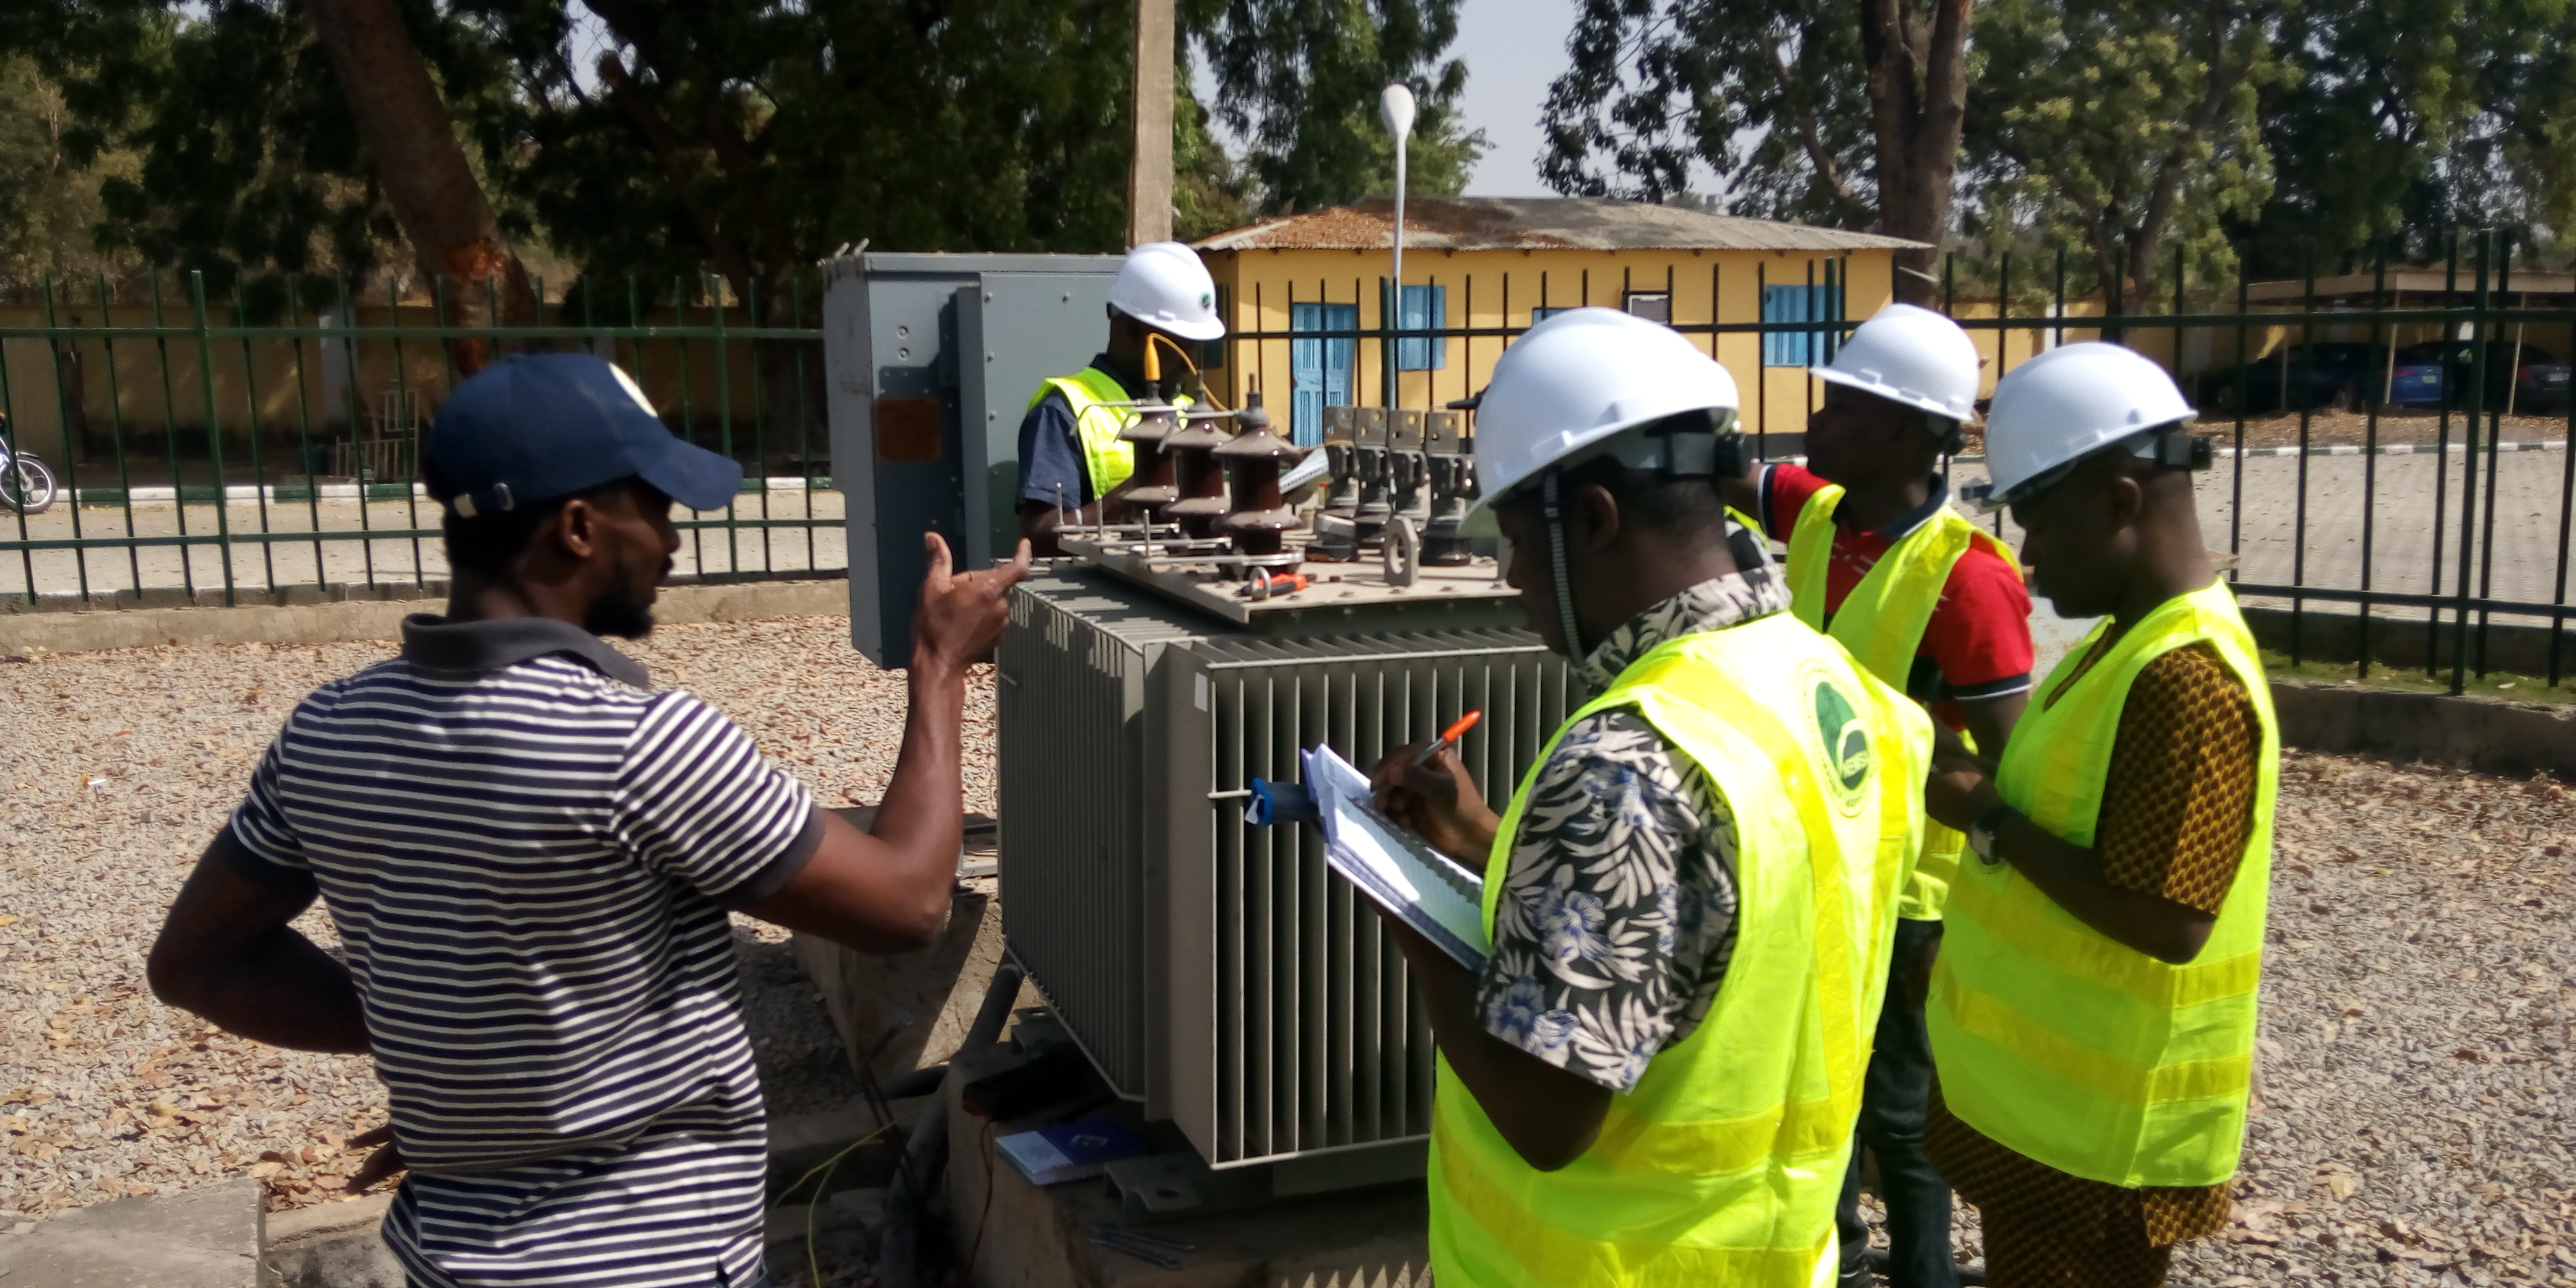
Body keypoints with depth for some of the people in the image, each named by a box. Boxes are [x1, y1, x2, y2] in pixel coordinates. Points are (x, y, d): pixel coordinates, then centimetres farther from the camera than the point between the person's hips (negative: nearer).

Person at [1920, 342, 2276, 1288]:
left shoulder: (2189, 680, -24)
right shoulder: (2132, 641, 7)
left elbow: (2165, 921, -28)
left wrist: (1986, 818, -20)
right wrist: (1970, 946, 13)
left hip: (2101, 1129, -9)